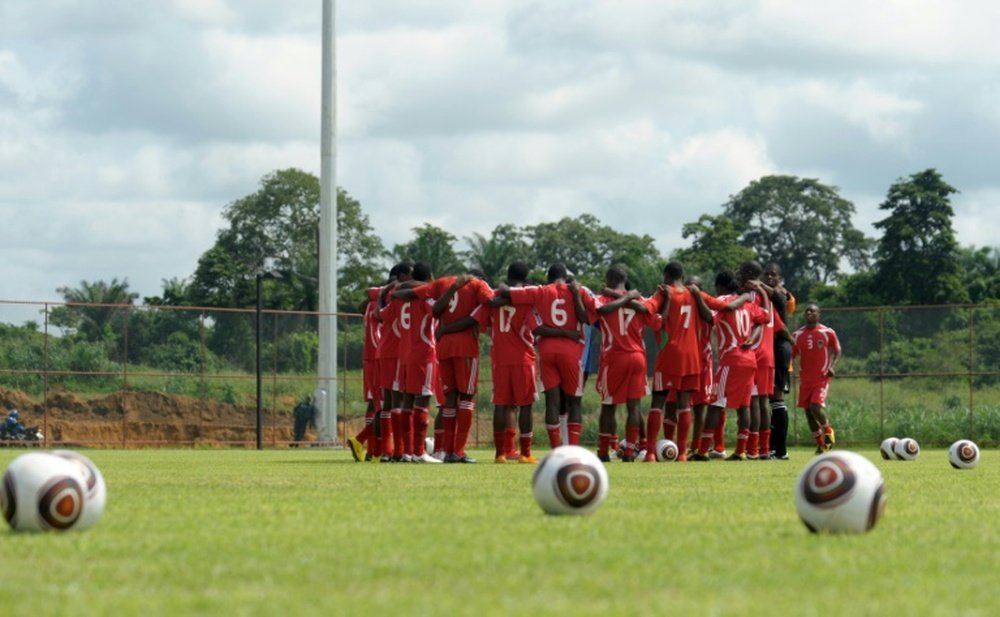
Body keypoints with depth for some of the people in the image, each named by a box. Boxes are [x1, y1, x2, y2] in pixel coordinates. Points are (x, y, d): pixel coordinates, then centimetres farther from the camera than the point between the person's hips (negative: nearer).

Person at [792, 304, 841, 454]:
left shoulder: (827, 333, -2)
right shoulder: (798, 335, 6)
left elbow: (837, 351, 6)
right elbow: (791, 355, 12)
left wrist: (833, 367, -10)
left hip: (822, 378, -4)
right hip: (805, 378, 4)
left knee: (816, 406, -20)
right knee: (807, 410, 5)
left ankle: (828, 430, 7)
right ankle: (820, 444, 18)